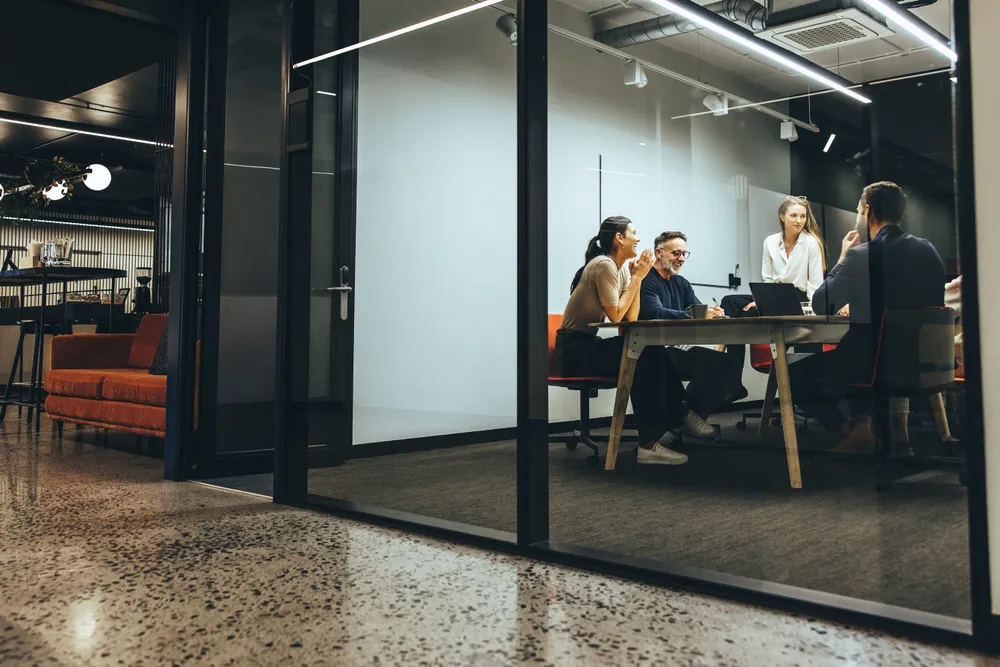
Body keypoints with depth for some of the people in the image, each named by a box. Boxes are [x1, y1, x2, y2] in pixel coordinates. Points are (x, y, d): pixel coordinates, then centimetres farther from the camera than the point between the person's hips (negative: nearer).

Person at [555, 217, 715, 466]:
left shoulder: (621, 268, 12)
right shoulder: (604, 265, -15)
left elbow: (631, 318, 5)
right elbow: (616, 315, -20)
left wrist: (637, 277, -1)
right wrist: (637, 278, -12)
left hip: (587, 344, 9)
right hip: (573, 348, -9)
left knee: (655, 354, -4)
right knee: (645, 359, -22)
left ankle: (677, 419, 5)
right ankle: (650, 442, -20)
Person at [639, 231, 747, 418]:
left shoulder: (681, 283, 21)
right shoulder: (647, 280, -6)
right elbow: (656, 313, -23)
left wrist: (714, 313, -16)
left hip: (681, 346, 9)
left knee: (730, 362, -11)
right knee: (714, 363, -25)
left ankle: (691, 415, 0)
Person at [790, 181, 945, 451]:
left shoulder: (861, 254, -15)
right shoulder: (928, 250, 4)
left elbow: (821, 307, -5)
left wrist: (843, 258, 5)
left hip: (873, 362, -7)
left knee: (793, 375, 13)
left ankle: (852, 429, 1)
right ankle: (863, 420, 16)